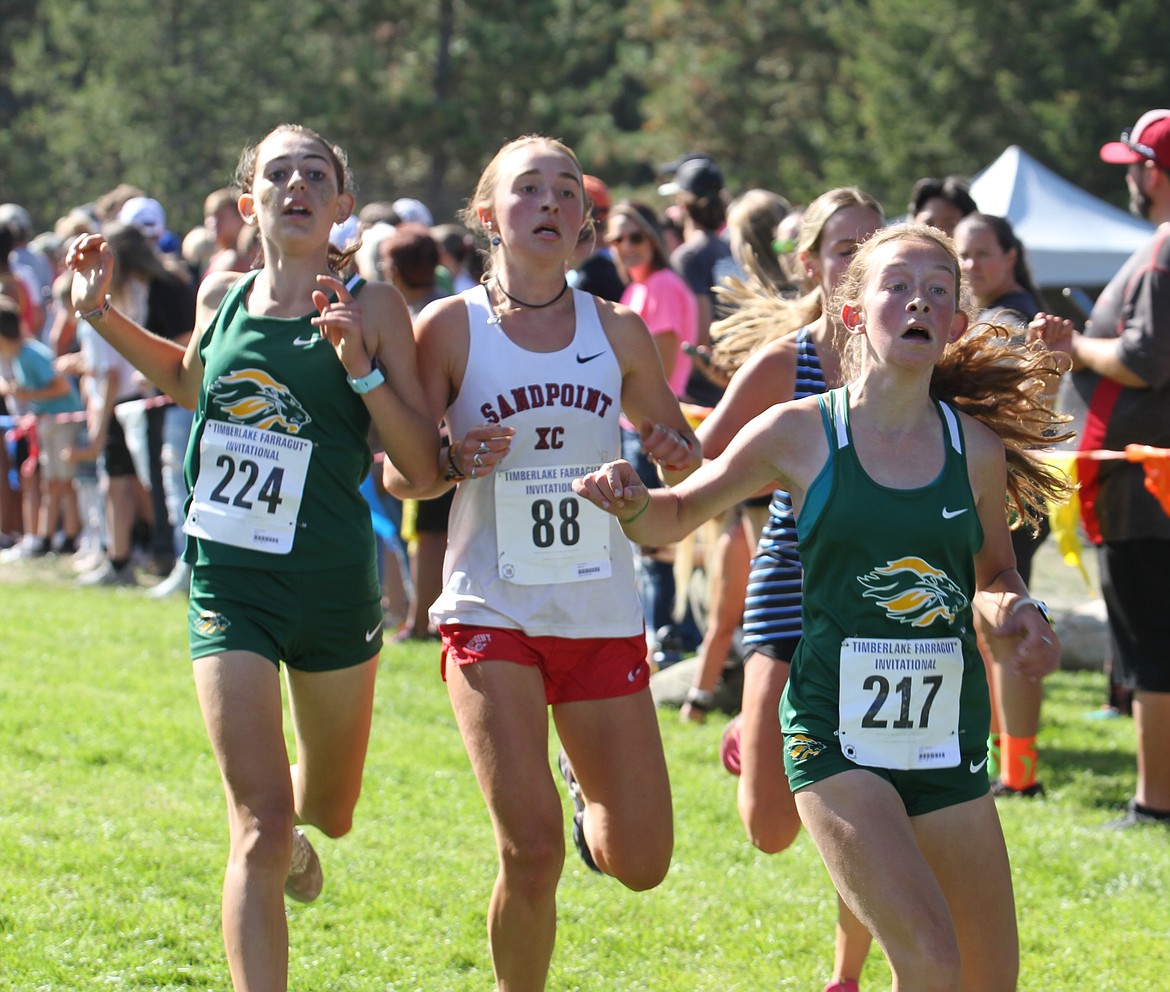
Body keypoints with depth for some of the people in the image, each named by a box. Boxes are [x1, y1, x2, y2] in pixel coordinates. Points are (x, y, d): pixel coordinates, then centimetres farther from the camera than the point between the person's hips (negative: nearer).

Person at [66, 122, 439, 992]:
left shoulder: (372, 306, -8)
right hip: (230, 583, 0)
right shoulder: (224, 296, 2)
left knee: (329, 812, 21)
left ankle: (290, 838, 58)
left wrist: (359, 361, -23)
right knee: (258, 828, -13)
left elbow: (423, 469, -12)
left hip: (335, 587, 0)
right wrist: (102, 312, 15)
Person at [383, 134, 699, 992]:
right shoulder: (450, 327, -2)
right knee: (531, 853, -15)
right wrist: (457, 462, -22)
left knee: (640, 864, 3)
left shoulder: (617, 331, 5)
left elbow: (683, 449, 17)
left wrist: (671, 452, -6)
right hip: (491, 612, -3)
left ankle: (588, 795, 38)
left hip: (602, 612, 3)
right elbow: (399, 475, 0)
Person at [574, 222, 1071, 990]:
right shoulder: (802, 433, -4)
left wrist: (1014, 612, -4)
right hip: (837, 735, -4)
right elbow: (680, 513, 7)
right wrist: (630, 502, -15)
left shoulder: (976, 447, 3)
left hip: (947, 738, 4)